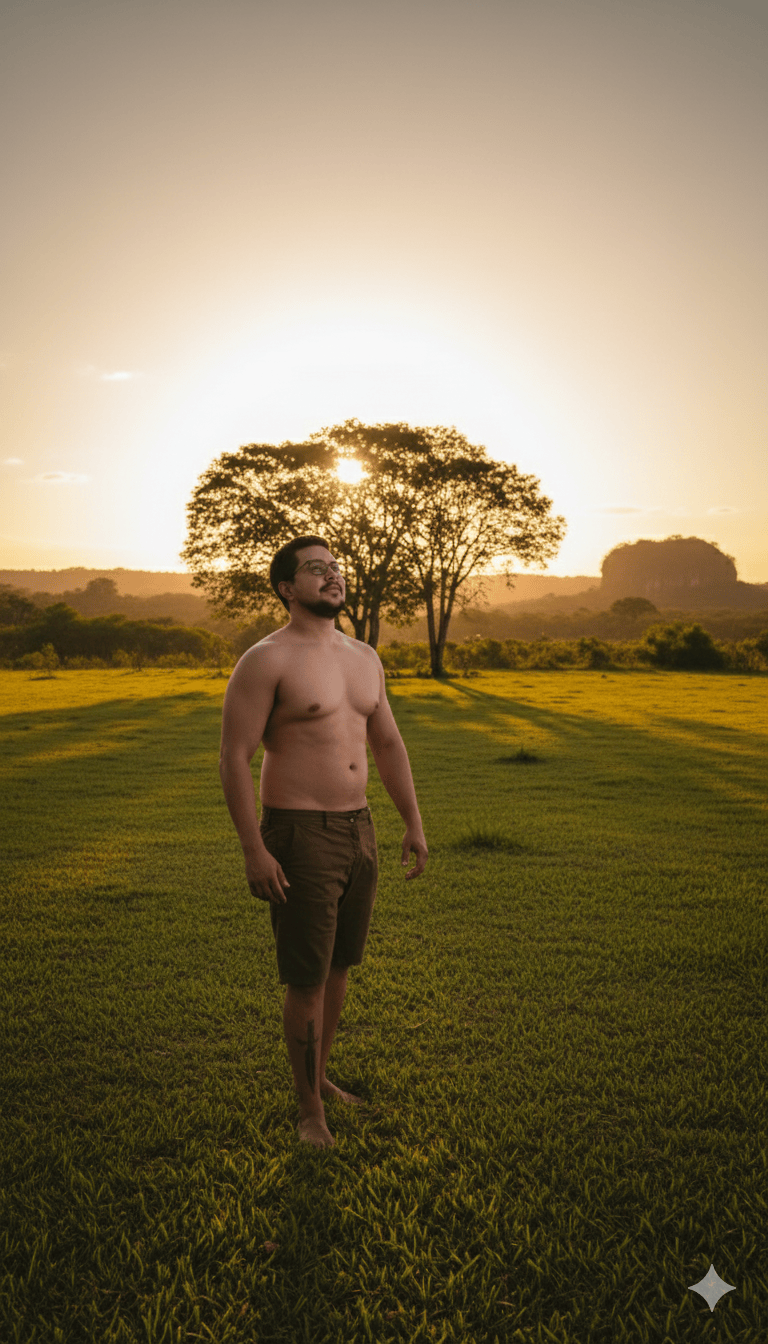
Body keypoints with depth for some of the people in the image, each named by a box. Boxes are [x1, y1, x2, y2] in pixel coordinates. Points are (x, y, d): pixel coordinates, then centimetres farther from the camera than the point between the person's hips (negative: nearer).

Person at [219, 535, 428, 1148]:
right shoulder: (266, 660, -12)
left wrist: (414, 822, 13)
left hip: (359, 829, 7)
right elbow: (234, 758, -14)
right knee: (307, 981, 1)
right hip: (299, 838, -7)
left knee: (340, 967, 18)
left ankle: (320, 1077, 38)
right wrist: (254, 850, -19)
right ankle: (310, 1109, 20)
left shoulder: (364, 657, 10)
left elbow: (388, 742, 17)